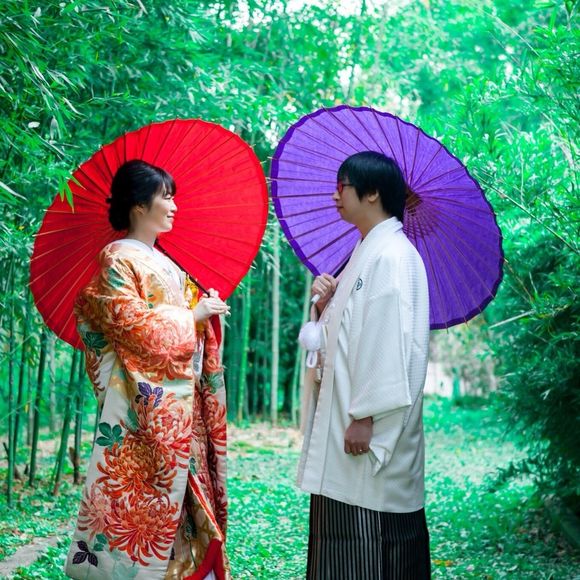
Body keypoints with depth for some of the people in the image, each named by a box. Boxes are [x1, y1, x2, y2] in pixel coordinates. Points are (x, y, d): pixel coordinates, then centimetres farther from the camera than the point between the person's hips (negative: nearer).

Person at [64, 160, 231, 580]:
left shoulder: (164, 262, 19)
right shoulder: (119, 258, -6)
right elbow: (129, 320, -17)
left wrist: (207, 307, 3)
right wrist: (193, 315, -10)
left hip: (181, 402, 9)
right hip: (142, 401, -8)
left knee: (180, 487, 9)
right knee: (138, 488, -8)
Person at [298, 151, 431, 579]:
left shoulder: (392, 256, -14)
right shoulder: (366, 252, 15)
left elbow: (392, 341, -21)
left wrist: (367, 416, -21)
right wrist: (325, 304, 1)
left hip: (373, 427, -9)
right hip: (343, 413, 9)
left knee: (372, 539, -2)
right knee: (346, 544, 13)